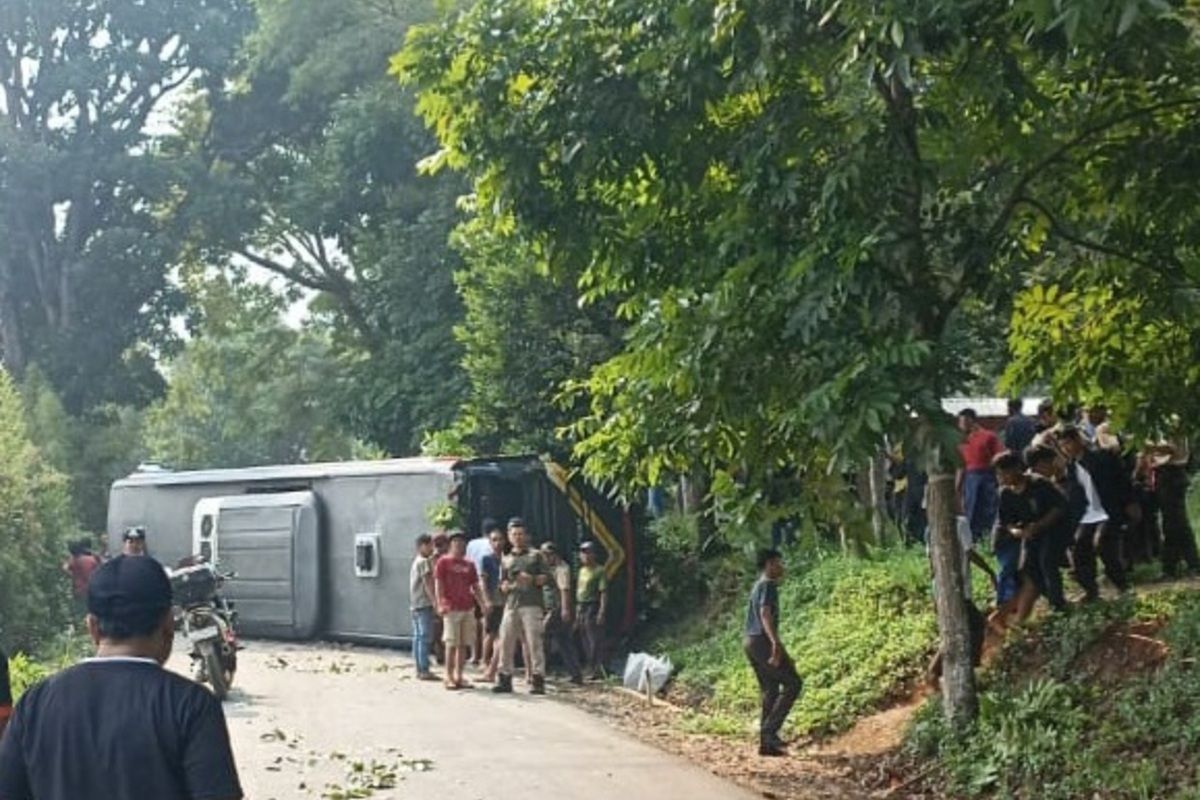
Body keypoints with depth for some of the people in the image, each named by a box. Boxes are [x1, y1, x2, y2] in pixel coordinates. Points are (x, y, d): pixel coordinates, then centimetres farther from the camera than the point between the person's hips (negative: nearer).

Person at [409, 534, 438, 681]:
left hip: (415, 604, 10)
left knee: (418, 637, 10)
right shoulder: (424, 562, -11)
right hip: (424, 604, -10)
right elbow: (427, 584, -17)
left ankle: (420, 670, 13)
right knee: (425, 637, -9)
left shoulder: (415, 561, 18)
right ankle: (424, 670, -11)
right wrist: (435, 600, -19)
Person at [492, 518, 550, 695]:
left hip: (531, 604, -4)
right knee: (506, 642, 0)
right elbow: (502, 584, 17)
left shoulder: (535, 555, 12)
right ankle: (504, 679, 7)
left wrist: (532, 579, -11)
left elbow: (546, 577, 6)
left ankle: (538, 680, -8)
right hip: (511, 605, 4)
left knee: (534, 642, -8)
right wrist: (510, 586, -5)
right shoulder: (506, 560, 21)